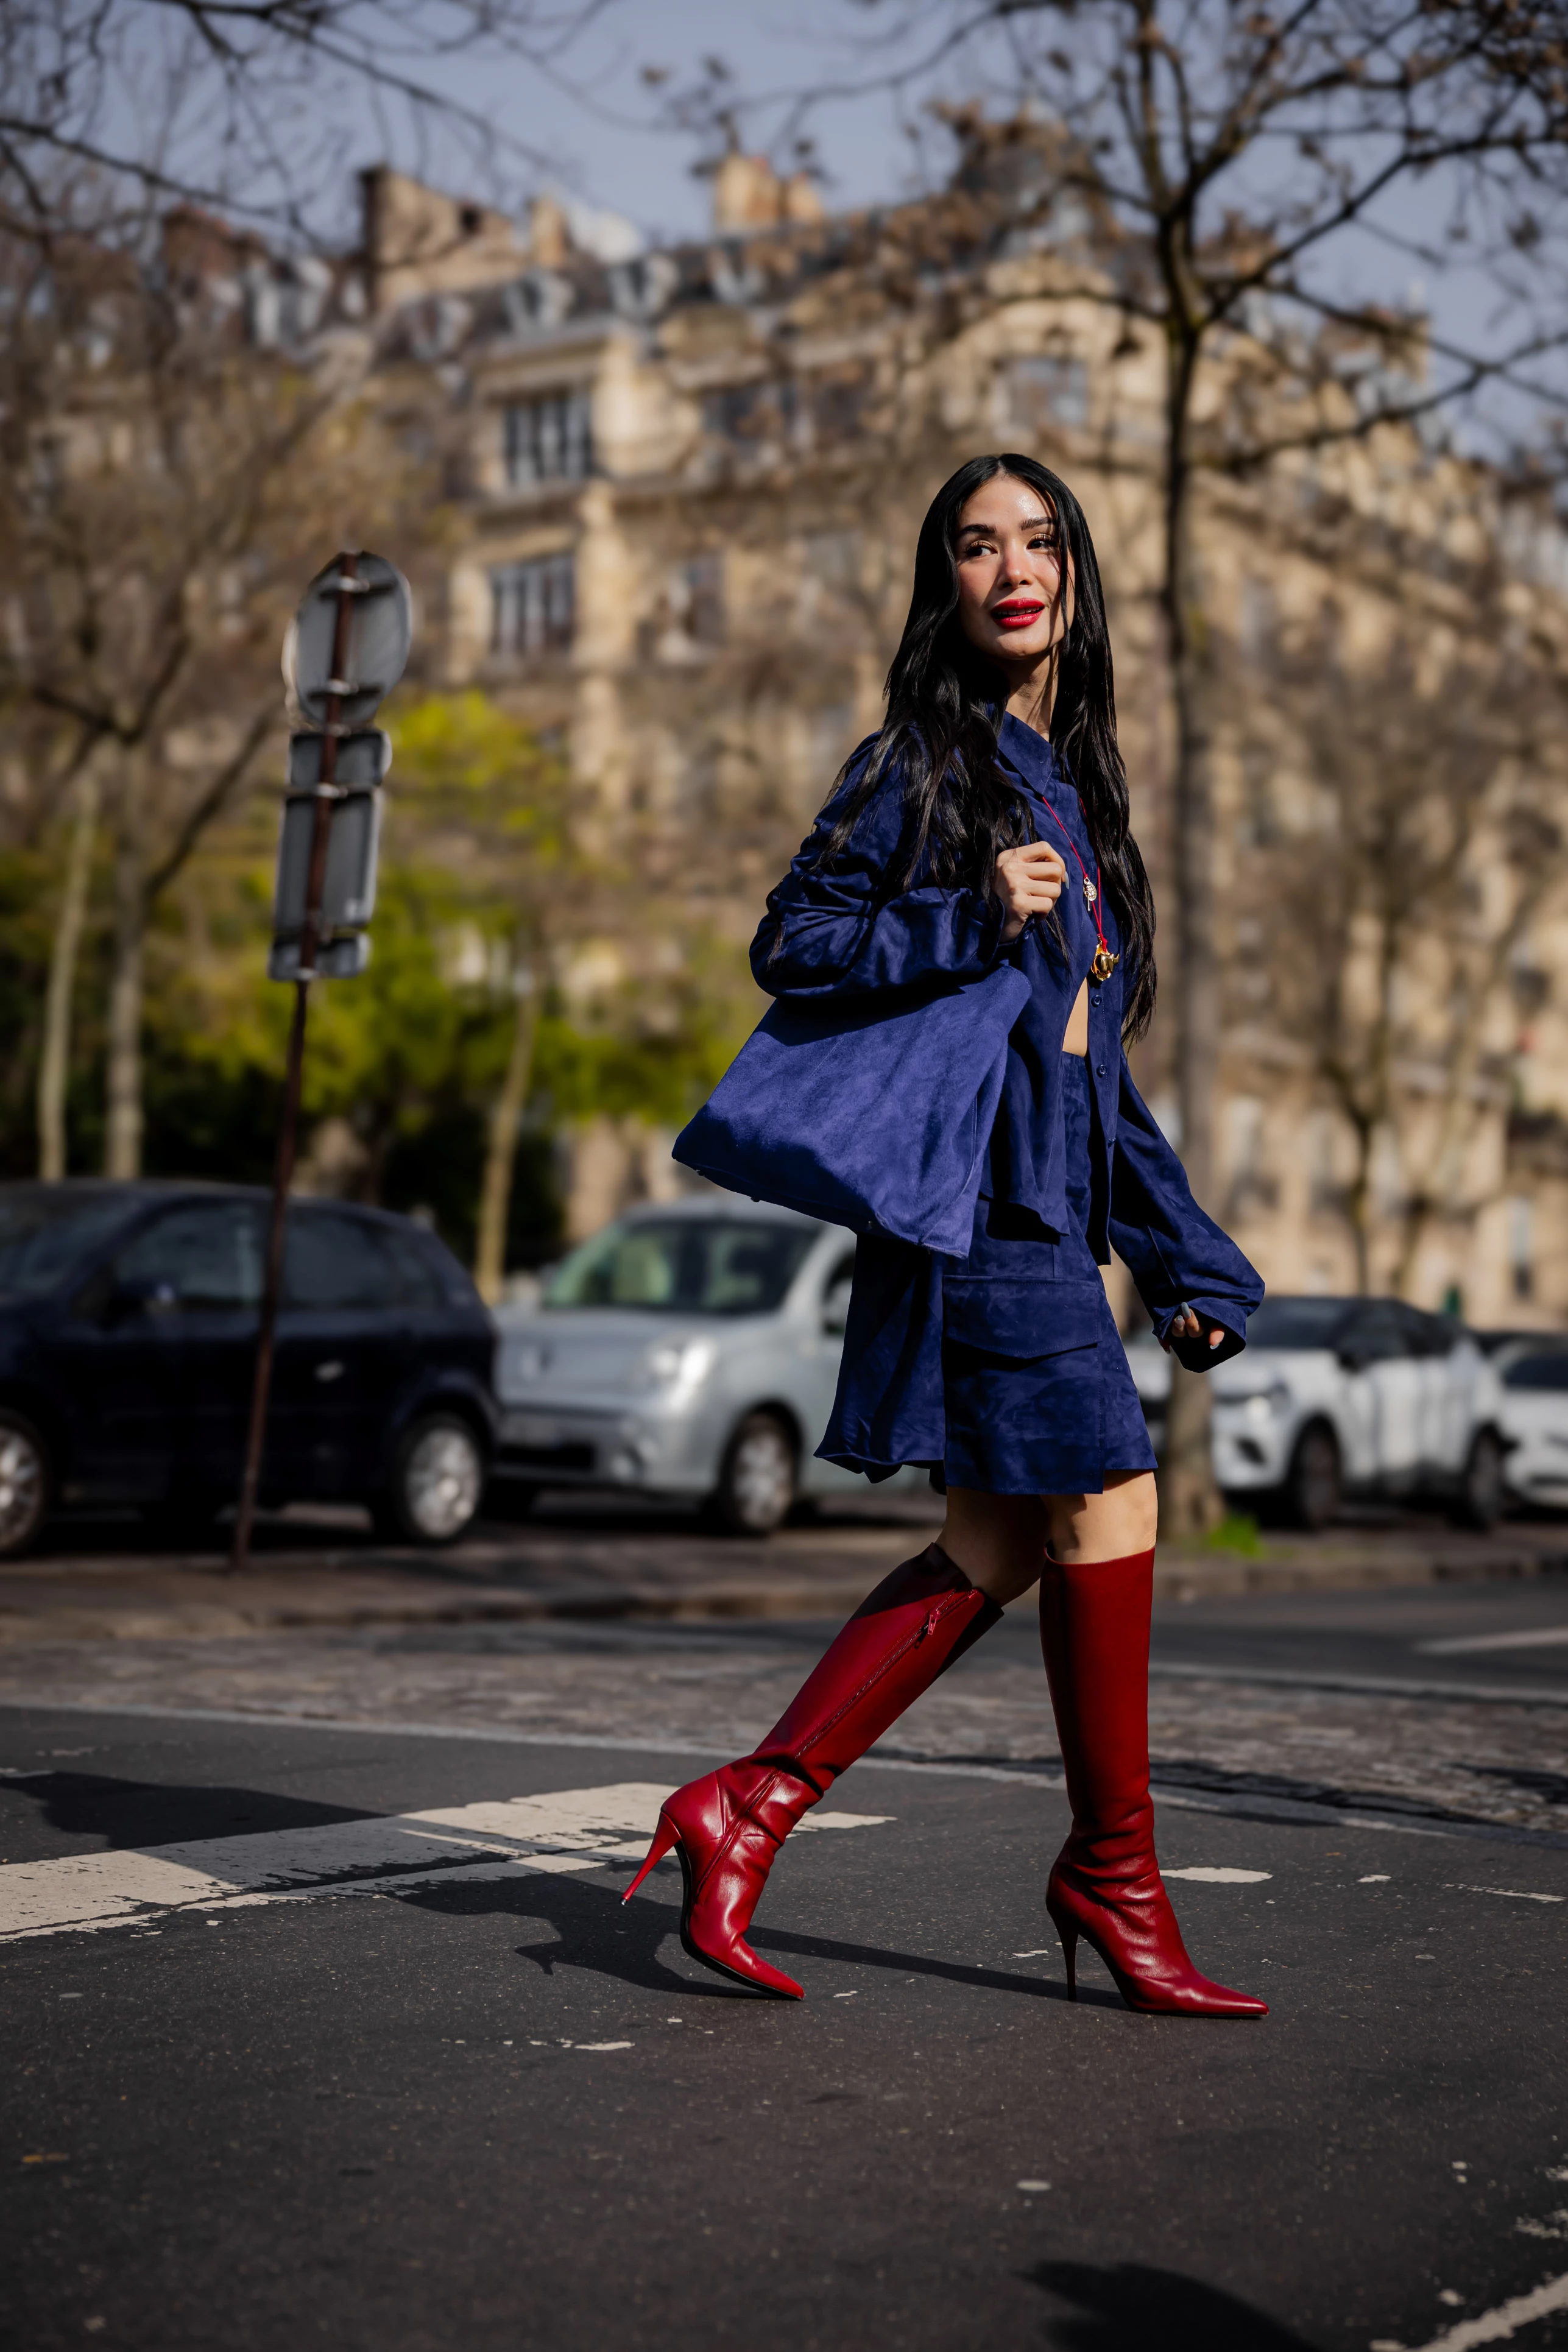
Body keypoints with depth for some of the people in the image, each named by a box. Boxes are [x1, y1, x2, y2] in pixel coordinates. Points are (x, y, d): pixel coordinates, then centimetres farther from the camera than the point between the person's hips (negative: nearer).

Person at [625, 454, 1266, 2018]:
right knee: (1105, 1502, -7)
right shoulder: (924, 759, -2)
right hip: (977, 1181, -8)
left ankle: (747, 1808, 8)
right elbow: (793, 943, -8)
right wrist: (972, 918, -19)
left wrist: (1183, 1258, 20)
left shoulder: (1074, 780, 20)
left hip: (1051, 1197, 8)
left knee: (1000, 1546, 5)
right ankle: (1112, 1870, 7)